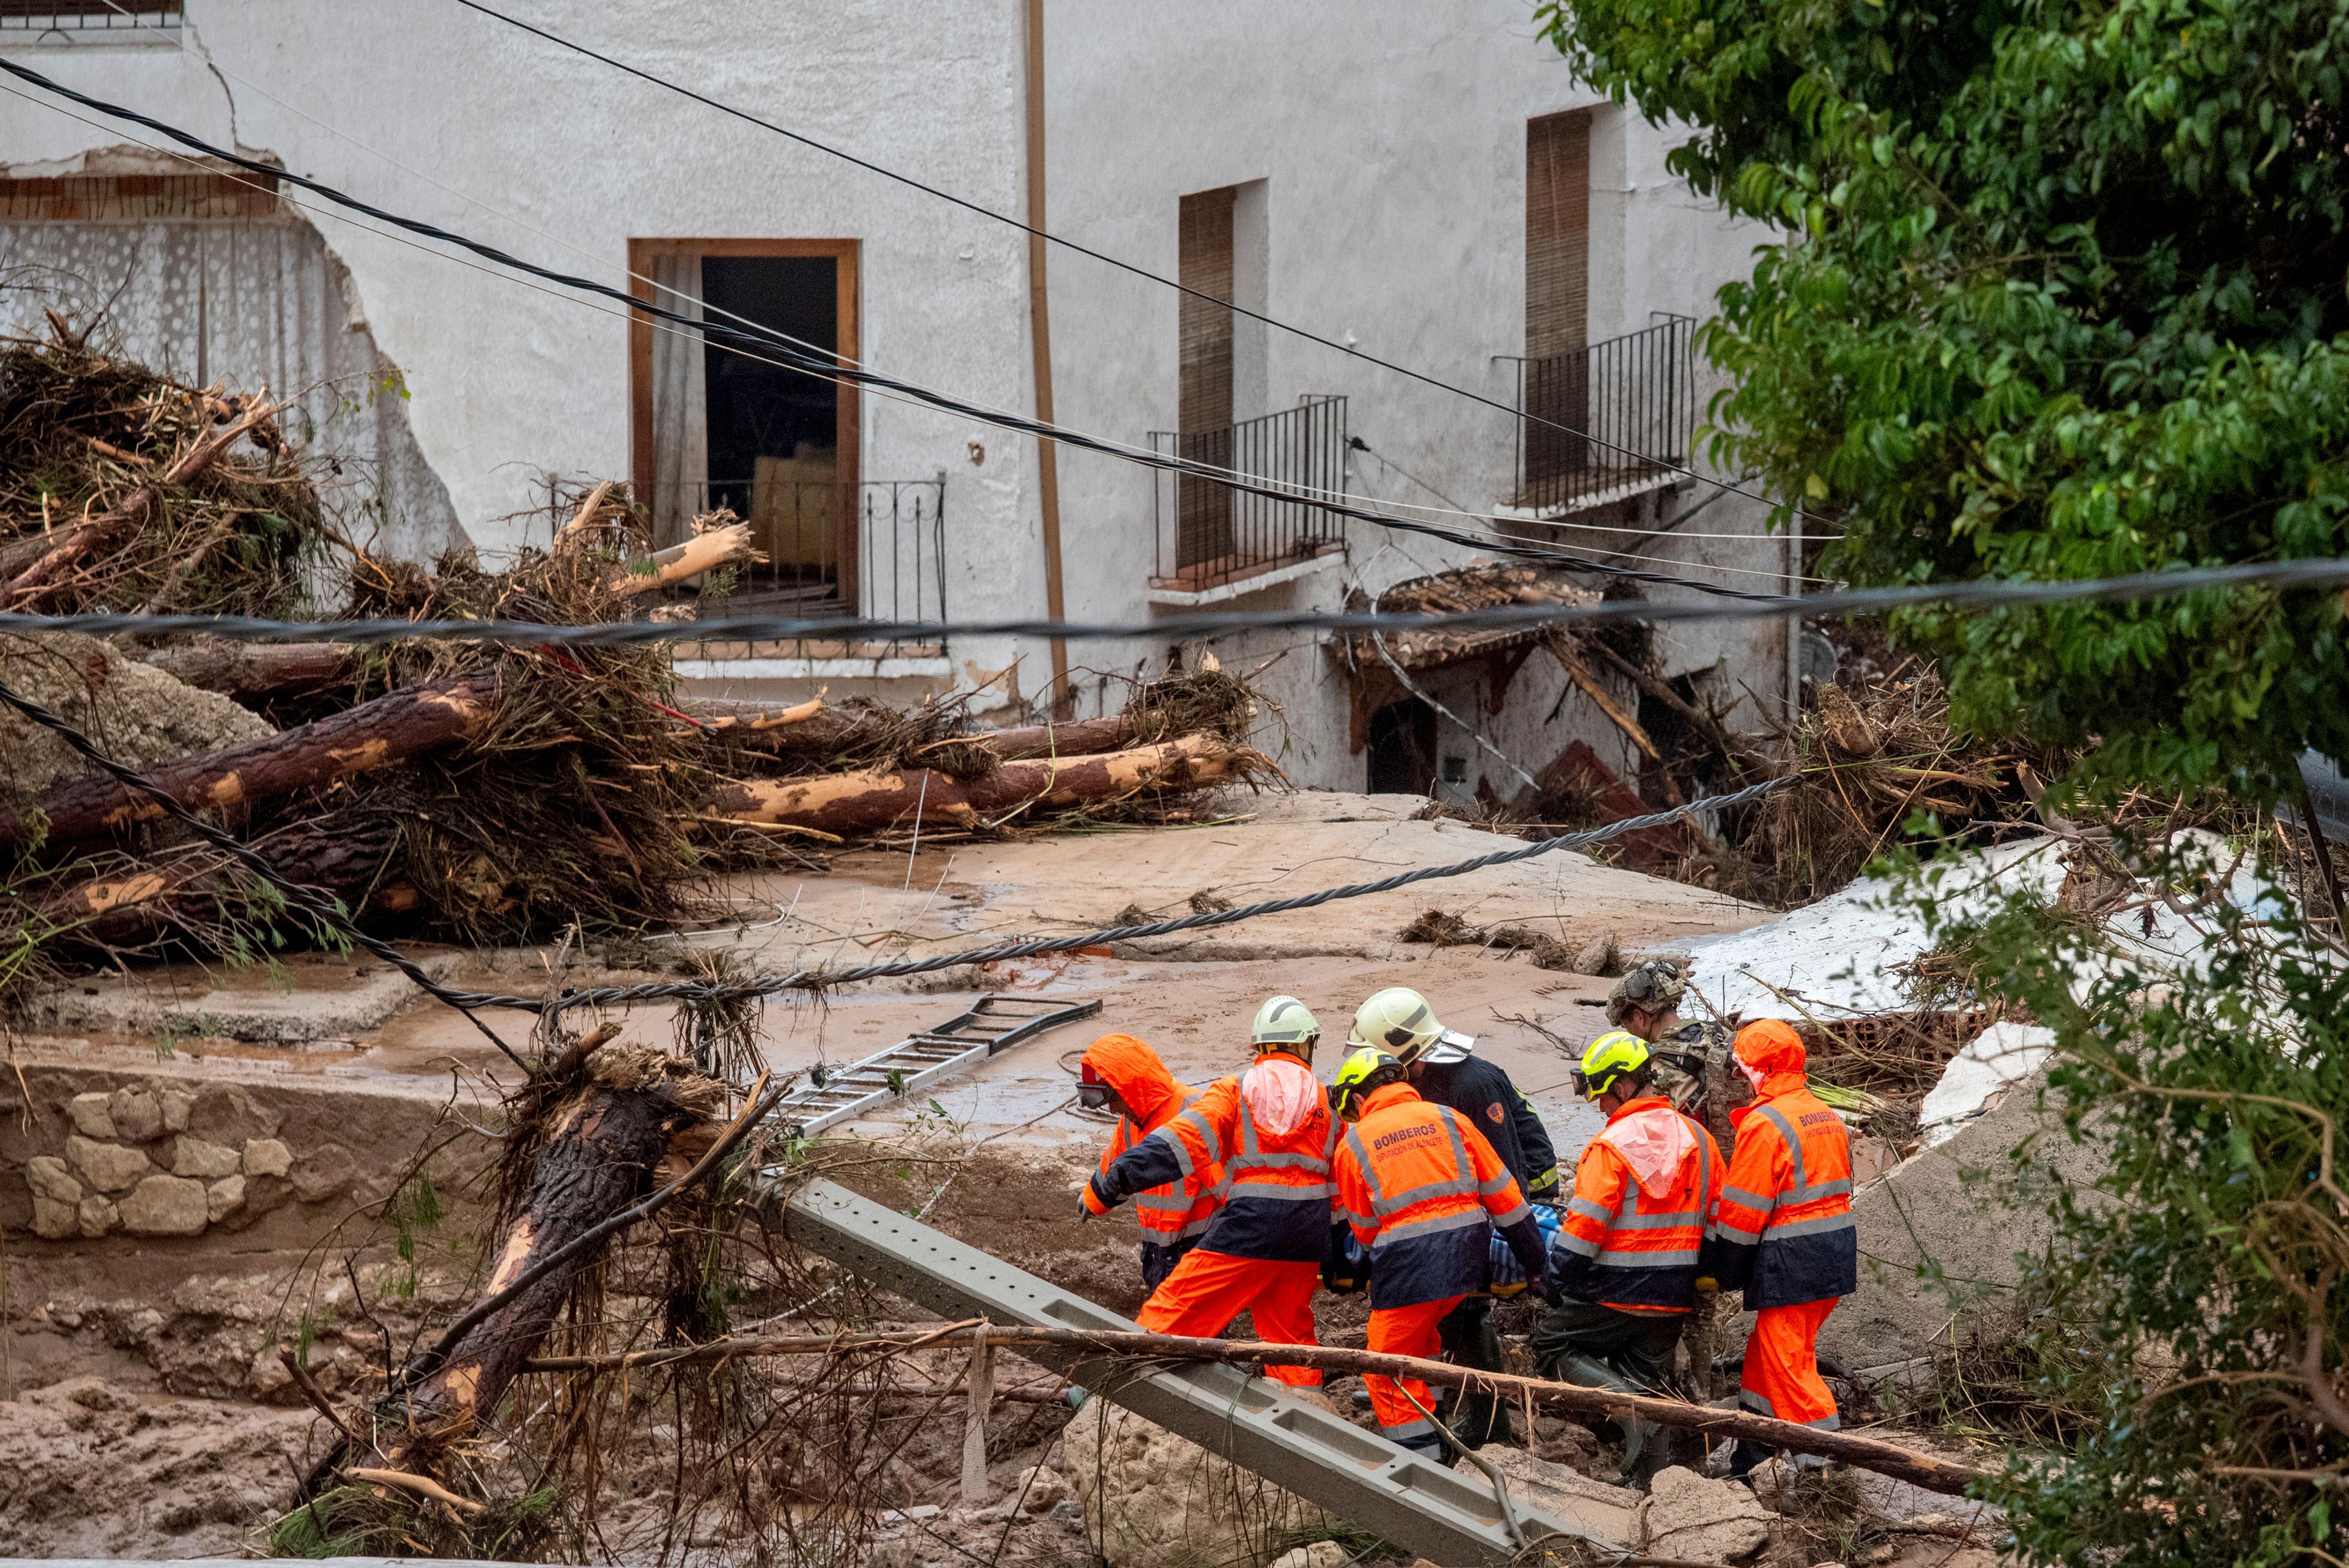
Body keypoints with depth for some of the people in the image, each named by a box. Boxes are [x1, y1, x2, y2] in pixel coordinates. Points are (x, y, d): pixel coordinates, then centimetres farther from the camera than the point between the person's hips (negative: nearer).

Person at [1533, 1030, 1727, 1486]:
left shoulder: (1612, 1145, -16)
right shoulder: (1697, 1138, 5)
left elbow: (1583, 1226, -18)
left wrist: (1559, 1282, -5)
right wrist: (1703, 1277, 22)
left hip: (1612, 1294, -6)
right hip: (1672, 1298, 6)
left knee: (1552, 1346, 10)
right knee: (1646, 1374, 16)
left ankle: (1626, 1399, -13)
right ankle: (1655, 1477, 7)